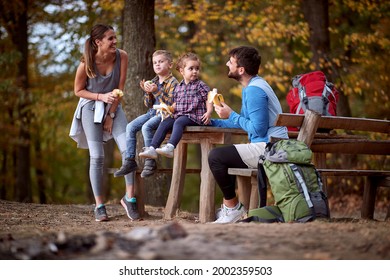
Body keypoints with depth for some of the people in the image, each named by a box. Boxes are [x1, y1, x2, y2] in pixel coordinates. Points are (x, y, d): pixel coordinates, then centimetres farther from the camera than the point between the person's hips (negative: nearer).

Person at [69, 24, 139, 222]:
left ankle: (129, 197, -3)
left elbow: (120, 87, -7)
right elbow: (78, 91, -6)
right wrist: (101, 96, -20)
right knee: (97, 157, -6)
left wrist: (111, 115, -7)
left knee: (127, 149, -14)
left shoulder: (121, 56, -13)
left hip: (113, 107, 2)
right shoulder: (87, 63, -18)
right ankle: (99, 205, 1)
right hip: (90, 108, -2)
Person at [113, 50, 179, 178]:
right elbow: (148, 104, 14)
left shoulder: (173, 82, -6)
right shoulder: (153, 82, 15)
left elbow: (171, 103, -17)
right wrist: (148, 92, -5)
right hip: (152, 112, 8)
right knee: (130, 127, -10)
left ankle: (150, 161, -22)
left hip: (165, 114, -8)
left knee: (146, 127, -32)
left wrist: (156, 91, -21)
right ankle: (130, 161, -8)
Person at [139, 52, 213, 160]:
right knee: (164, 123, -14)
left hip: (194, 116, -6)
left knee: (178, 122, -32)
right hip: (179, 115, 6)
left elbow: (208, 100, -2)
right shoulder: (178, 87, 18)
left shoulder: (200, 85, 2)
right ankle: (152, 148, -20)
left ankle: (170, 147, -50)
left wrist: (209, 112, -18)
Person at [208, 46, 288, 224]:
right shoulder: (251, 87, 16)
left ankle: (233, 207, -4)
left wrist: (231, 115, -12)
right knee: (222, 156, 27)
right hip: (266, 147, 11)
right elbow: (246, 122, 25)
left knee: (215, 157, -17)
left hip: (268, 148, -11)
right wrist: (214, 122, 22)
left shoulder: (254, 90, -17)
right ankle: (228, 206, 27)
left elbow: (258, 129, -22)